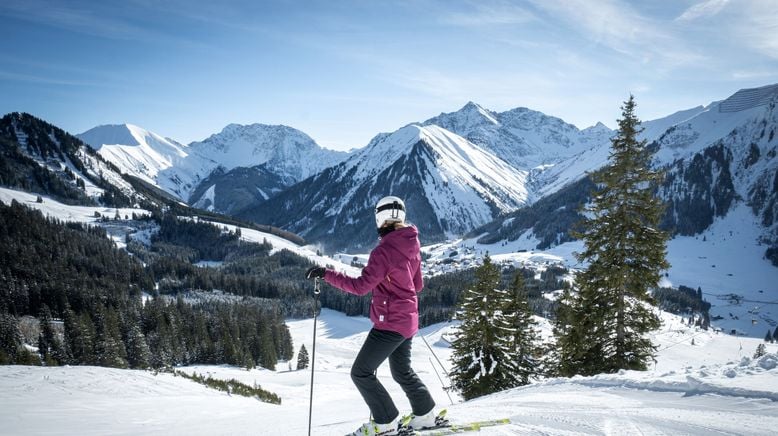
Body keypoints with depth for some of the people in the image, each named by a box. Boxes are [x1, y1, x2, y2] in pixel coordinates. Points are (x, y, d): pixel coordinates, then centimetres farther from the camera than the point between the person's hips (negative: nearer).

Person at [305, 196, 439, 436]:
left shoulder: (384, 251, -21)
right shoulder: (412, 247, 4)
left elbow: (361, 286, -25)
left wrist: (326, 274, -24)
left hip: (390, 322, -9)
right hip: (408, 320, 9)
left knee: (361, 372, 0)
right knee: (402, 371, 25)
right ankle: (425, 414, 33)